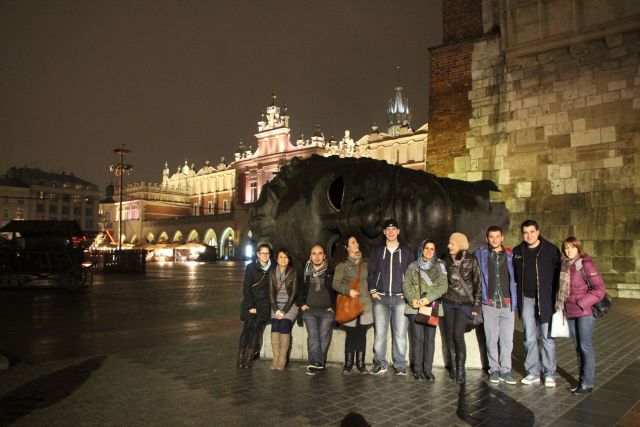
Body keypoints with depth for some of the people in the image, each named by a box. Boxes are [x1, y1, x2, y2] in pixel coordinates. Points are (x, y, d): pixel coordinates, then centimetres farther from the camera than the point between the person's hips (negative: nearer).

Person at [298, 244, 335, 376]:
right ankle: (316, 362, -25)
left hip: (327, 310, -1)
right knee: (312, 335, -16)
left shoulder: (330, 273, 7)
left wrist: (333, 306, -3)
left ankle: (317, 363, -7)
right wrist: (302, 304, 7)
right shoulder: (306, 272, 14)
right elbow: (300, 290, 20)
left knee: (324, 336, -11)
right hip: (309, 310, 1)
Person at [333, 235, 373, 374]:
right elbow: (336, 283, -1)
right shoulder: (342, 265, 4)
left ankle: (360, 363, 15)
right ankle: (348, 364, 11)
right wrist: (348, 291, -15)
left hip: (366, 304, 2)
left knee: (362, 334, 6)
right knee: (351, 334, 0)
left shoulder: (366, 264, 12)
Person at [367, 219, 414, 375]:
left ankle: (400, 365, 7)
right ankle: (380, 363, 8)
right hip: (381, 298, 1)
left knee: (400, 333, -2)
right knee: (380, 332, -1)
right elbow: (371, 272, 12)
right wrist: (372, 290, 2)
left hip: (400, 298, -1)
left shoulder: (407, 251, 9)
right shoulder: (377, 251, 12)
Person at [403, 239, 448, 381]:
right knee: (418, 338, -3)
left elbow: (443, 286, -4)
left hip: (432, 307, 0)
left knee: (430, 338, -1)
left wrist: (428, 298, -17)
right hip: (415, 307, 0)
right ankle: (417, 369, 5)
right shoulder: (413, 266, 11)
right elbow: (406, 285, 5)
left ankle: (428, 370, 7)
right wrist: (412, 299, -13)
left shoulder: (440, 266, 8)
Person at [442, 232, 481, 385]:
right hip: (448, 302, 4)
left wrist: (476, 305, -4)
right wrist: (440, 298, 11)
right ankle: (453, 368, 15)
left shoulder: (471, 261, -5)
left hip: (464, 303, -4)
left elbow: (477, 283, -2)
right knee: (450, 336, 3)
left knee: (458, 335, -13)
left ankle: (461, 370, -2)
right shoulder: (447, 260, 5)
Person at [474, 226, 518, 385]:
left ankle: (505, 370, 13)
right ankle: (494, 369, 16)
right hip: (489, 304, -1)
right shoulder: (480, 254, 3)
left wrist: (514, 300, 3)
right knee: (491, 339, 5)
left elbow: (515, 277, 10)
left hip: (507, 304, 1)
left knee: (507, 339, 3)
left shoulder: (510, 255, 7)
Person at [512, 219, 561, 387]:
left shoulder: (551, 250, -4)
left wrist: (555, 297, -8)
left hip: (545, 300, -3)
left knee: (547, 337, 2)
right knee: (529, 338, 9)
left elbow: (558, 274, -4)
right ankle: (533, 372, 19)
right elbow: (514, 275, 15)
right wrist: (517, 297, 7)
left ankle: (550, 374, 14)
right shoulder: (517, 252, 7)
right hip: (526, 299, 4)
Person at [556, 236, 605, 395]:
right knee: (578, 347, 12)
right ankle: (582, 380, 22)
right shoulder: (564, 266, 9)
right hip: (570, 312, 6)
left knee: (585, 346, -2)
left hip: (585, 312, -6)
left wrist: (582, 303, -15)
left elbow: (600, 289, -12)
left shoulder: (585, 264, -10)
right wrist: (561, 304, 7)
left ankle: (587, 383, 6)